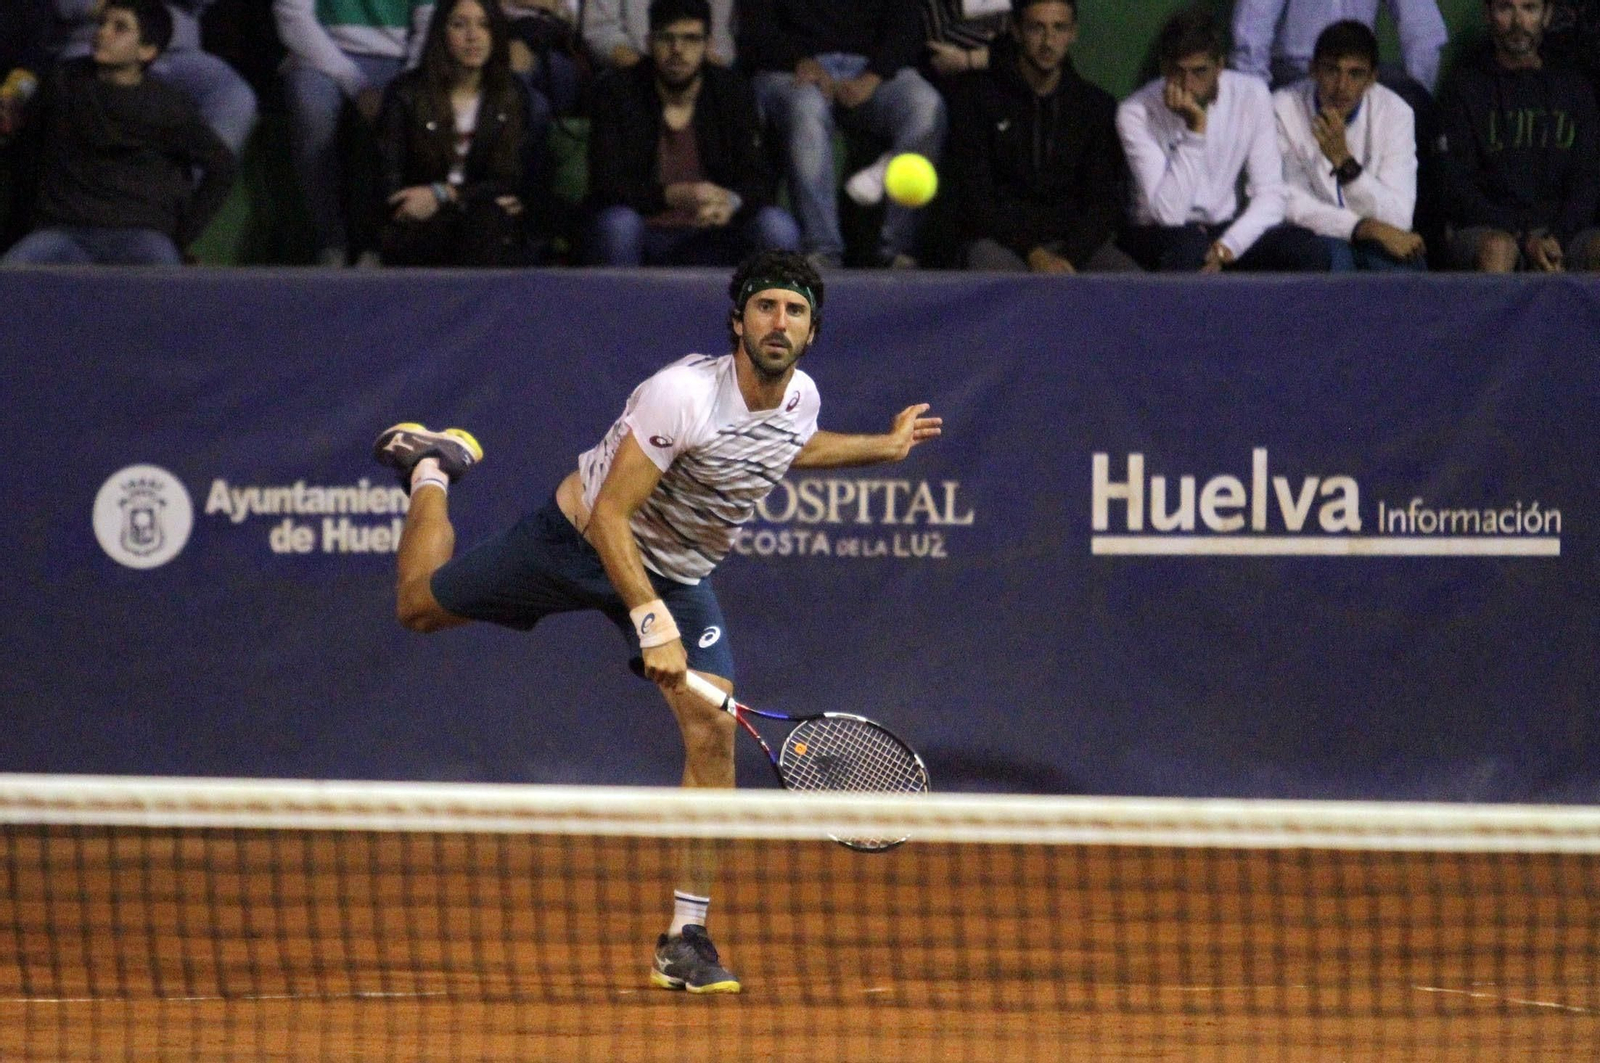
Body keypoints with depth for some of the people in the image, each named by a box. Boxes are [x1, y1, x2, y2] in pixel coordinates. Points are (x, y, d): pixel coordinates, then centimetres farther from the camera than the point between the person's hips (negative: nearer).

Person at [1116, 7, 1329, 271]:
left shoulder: (1251, 95, -6)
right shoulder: (1137, 112, -16)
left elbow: (1269, 198, -7)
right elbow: (1169, 214, -24)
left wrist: (1224, 250, -24)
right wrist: (1194, 127, -28)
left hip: (1227, 231, 4)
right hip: (1161, 235, -4)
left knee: (1309, 251, -23)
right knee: (1188, 247, -39)